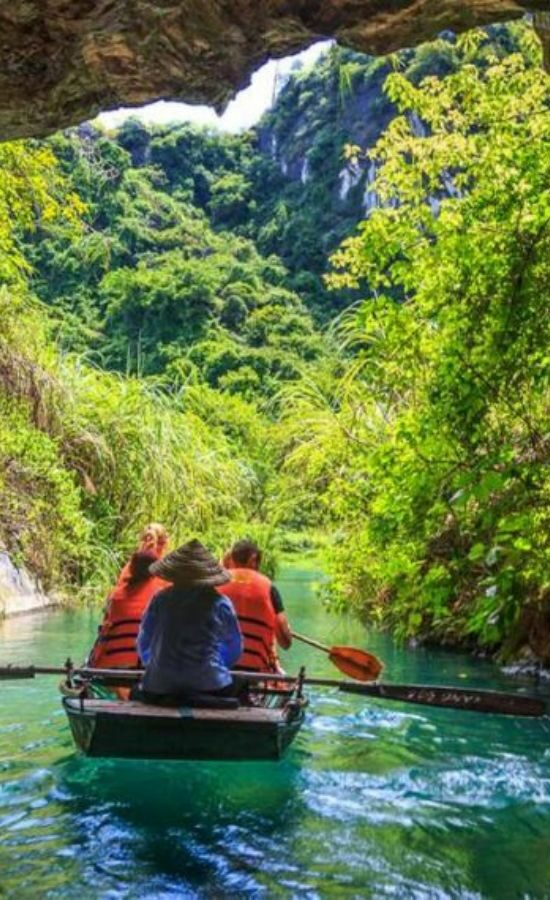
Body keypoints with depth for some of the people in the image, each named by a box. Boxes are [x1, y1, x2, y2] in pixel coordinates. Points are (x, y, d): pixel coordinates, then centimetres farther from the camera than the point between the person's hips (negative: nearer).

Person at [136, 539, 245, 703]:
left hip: (160, 686, 2)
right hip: (209, 684, -1)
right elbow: (235, 648, 8)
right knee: (238, 685, 24)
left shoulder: (161, 600, 1)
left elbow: (144, 643, 12)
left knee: (138, 691, 31)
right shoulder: (220, 603, -2)